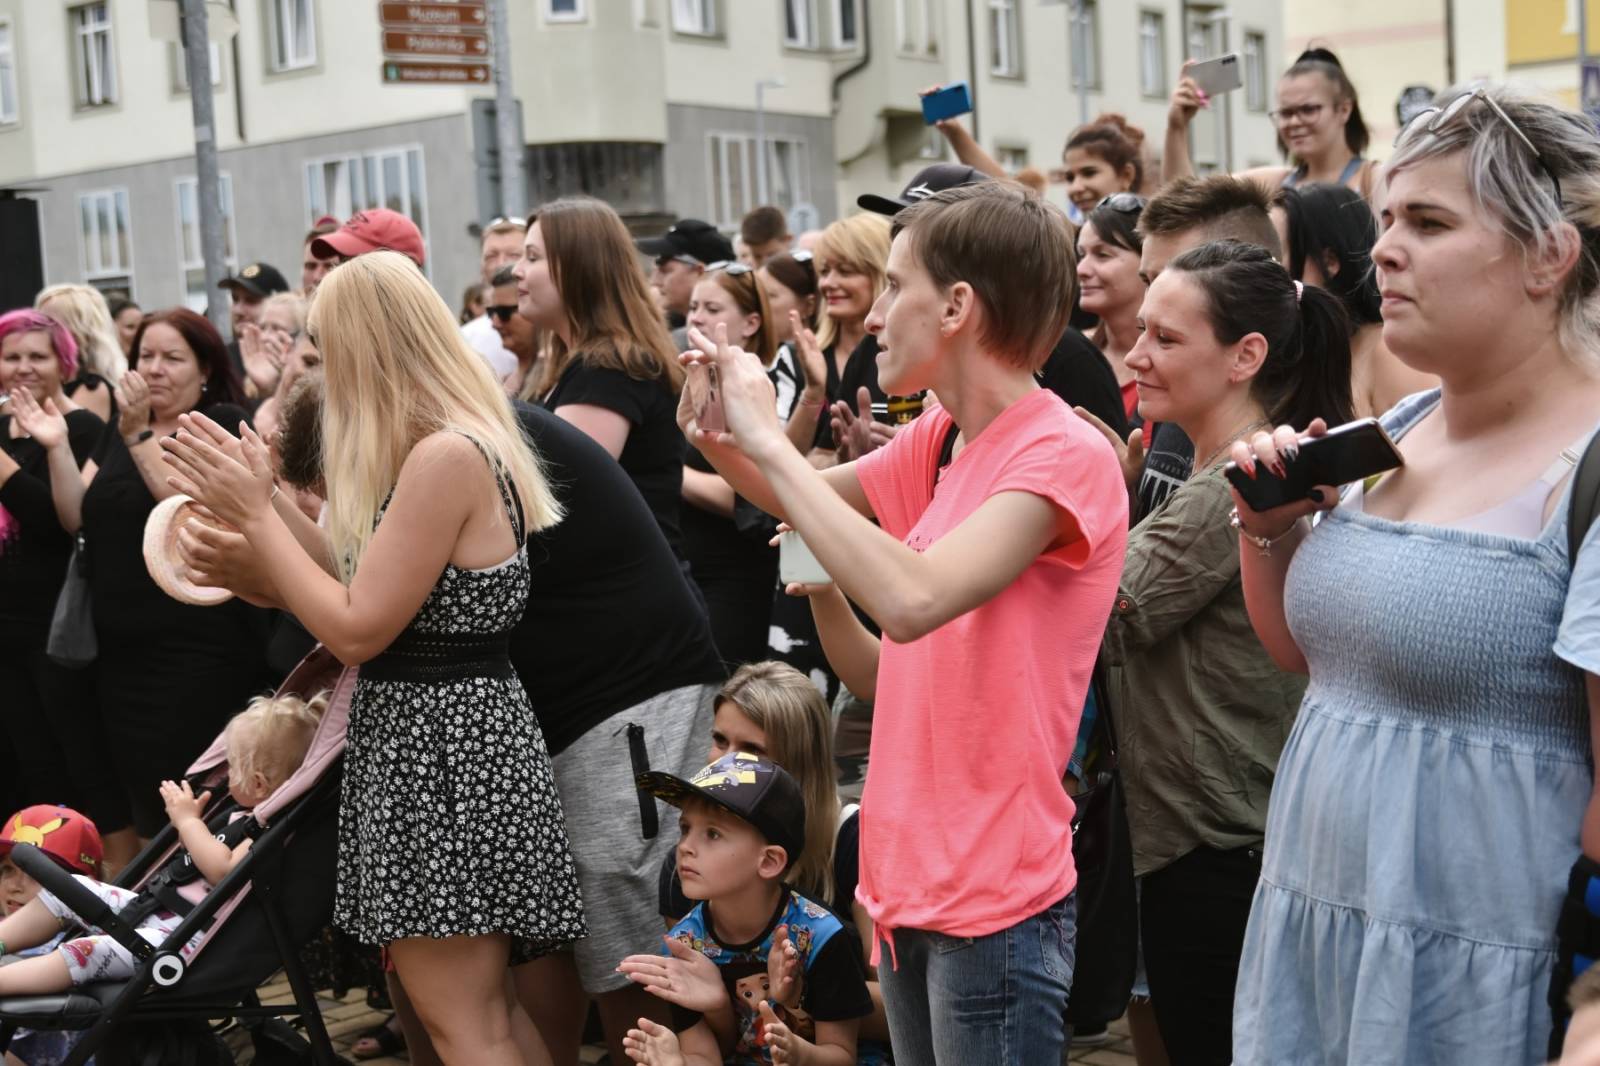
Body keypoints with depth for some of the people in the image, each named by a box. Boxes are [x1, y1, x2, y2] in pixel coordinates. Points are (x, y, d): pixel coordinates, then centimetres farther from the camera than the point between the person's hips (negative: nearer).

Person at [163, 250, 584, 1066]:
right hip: (432, 731, 10)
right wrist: (263, 499, 9)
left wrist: (254, 514, -11)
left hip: (443, 745, -10)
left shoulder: (446, 455, -20)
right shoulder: (436, 449, 12)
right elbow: (363, 586, 13)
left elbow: (357, 630, -19)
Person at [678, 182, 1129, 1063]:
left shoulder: (1063, 455, -17)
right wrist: (722, 443, 1)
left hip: (993, 899, -7)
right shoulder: (937, 440, 7)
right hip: (908, 875, 8)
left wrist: (769, 442, -24)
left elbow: (913, 600, -31)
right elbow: (801, 499, 22)